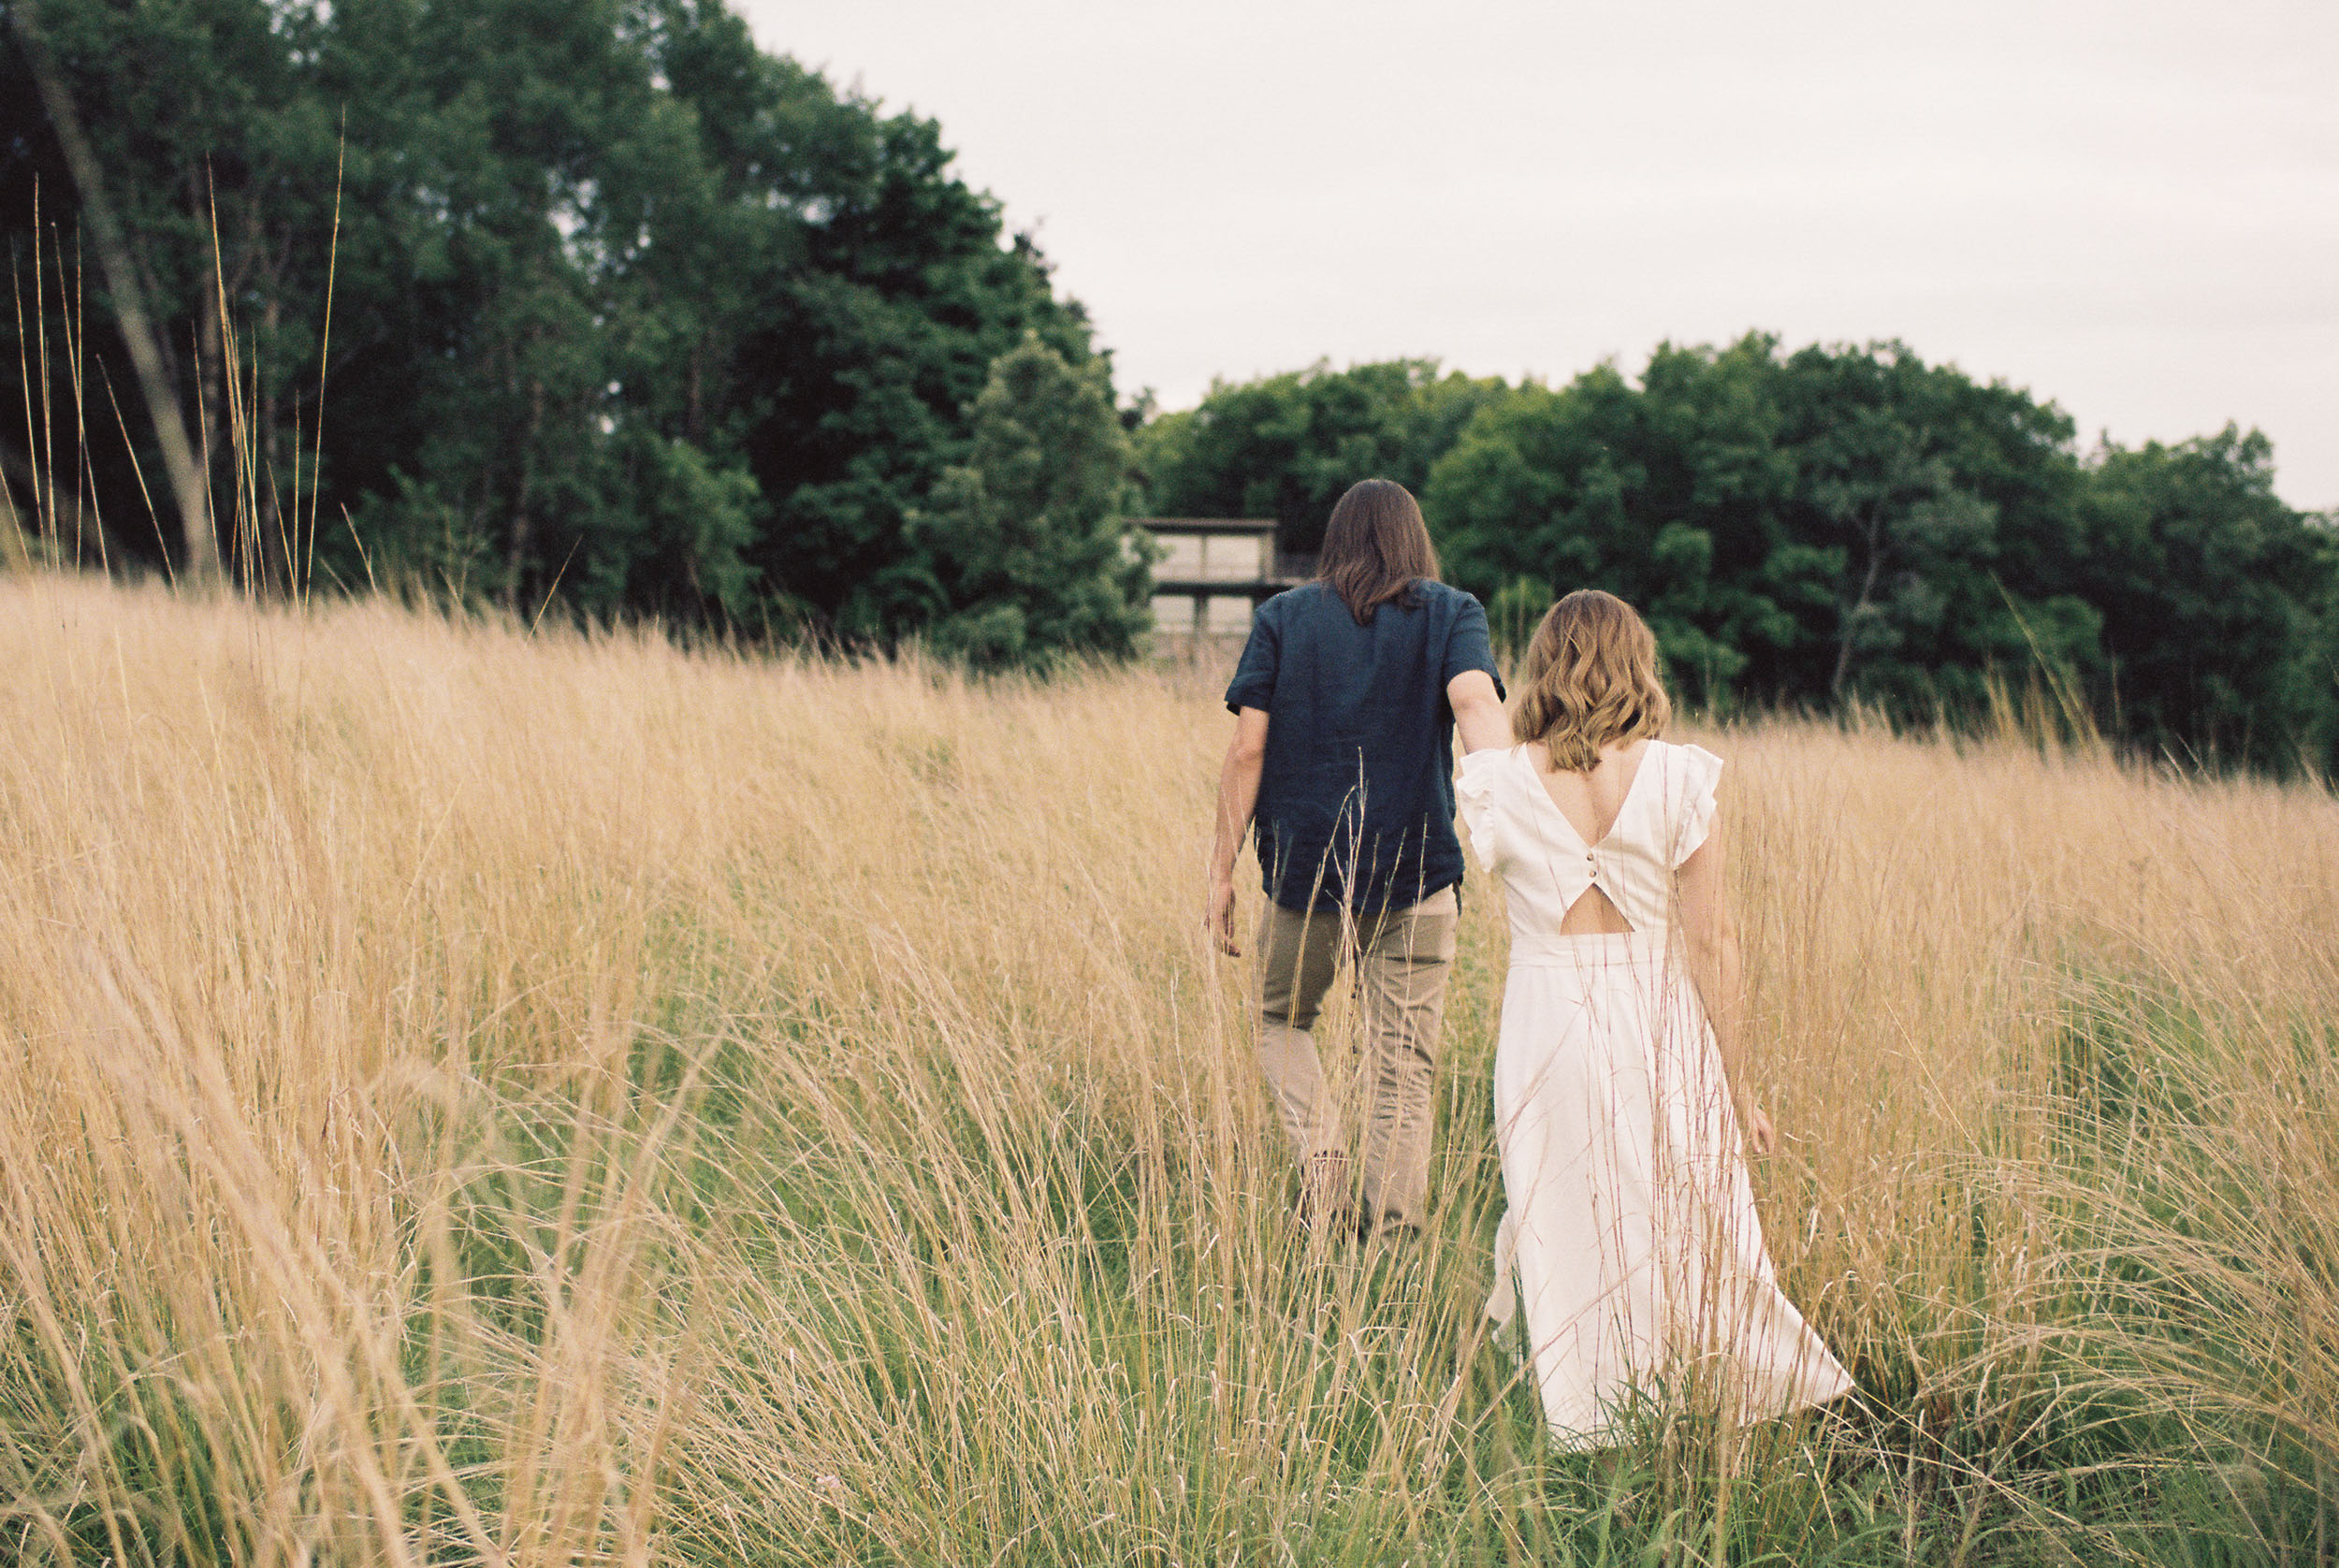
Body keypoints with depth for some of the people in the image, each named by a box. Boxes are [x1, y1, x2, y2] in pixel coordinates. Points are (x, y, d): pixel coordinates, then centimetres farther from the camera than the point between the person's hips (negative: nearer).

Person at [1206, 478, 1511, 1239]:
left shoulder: (1282, 618, 7)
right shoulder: (1453, 613, 5)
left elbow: (1247, 750, 0)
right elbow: (1476, 701, -15)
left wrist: (1223, 871, 3)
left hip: (1304, 867, 1)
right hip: (1415, 873, -1)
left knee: (1281, 1019, 22)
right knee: (1403, 1069, 5)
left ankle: (1324, 1164, 0)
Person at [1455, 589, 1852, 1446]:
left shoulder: (1501, 781, -7)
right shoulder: (1680, 779, -7)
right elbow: (1713, 941, -6)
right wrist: (1737, 1086, 1)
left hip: (1545, 1028, 0)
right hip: (1659, 1027, 0)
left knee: (1567, 1241, 12)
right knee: (1688, 1235, 14)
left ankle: (1588, 1418, 16)